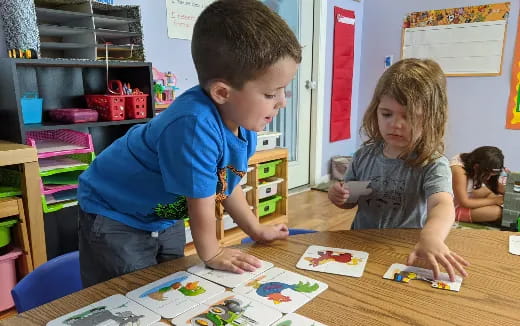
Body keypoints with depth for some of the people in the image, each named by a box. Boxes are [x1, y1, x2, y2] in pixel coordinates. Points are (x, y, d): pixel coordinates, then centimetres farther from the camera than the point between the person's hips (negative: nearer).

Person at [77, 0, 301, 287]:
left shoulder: (243, 123, -14)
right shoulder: (195, 126, -41)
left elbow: (226, 184, 2)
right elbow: (201, 199, -28)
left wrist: (256, 230, 10)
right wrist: (211, 253, -11)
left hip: (166, 217, 8)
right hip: (115, 216, -7)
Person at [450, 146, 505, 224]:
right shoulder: (458, 169, -32)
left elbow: (494, 184, 6)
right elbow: (464, 202, -27)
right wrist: (494, 200, -22)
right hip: (454, 206, -9)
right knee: (496, 211, -17)